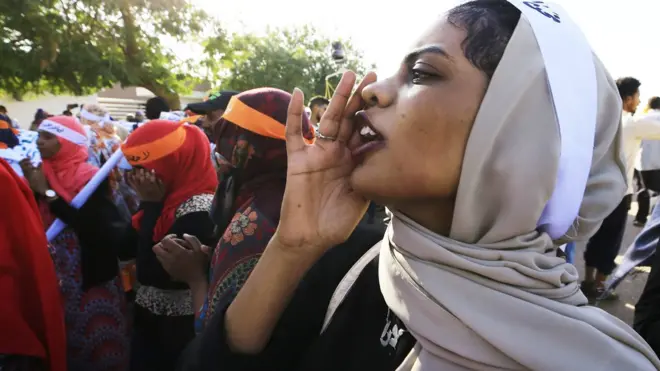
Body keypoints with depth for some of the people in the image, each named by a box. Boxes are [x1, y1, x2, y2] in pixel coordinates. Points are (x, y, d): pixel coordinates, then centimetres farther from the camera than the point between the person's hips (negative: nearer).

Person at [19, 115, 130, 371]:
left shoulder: (90, 177, -14)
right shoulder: (42, 173, 6)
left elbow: (91, 225, -25)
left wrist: (48, 193, -22)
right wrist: (31, 187, -9)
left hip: (89, 276, -6)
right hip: (56, 275, 6)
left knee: (95, 339, 4)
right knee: (62, 338, 15)